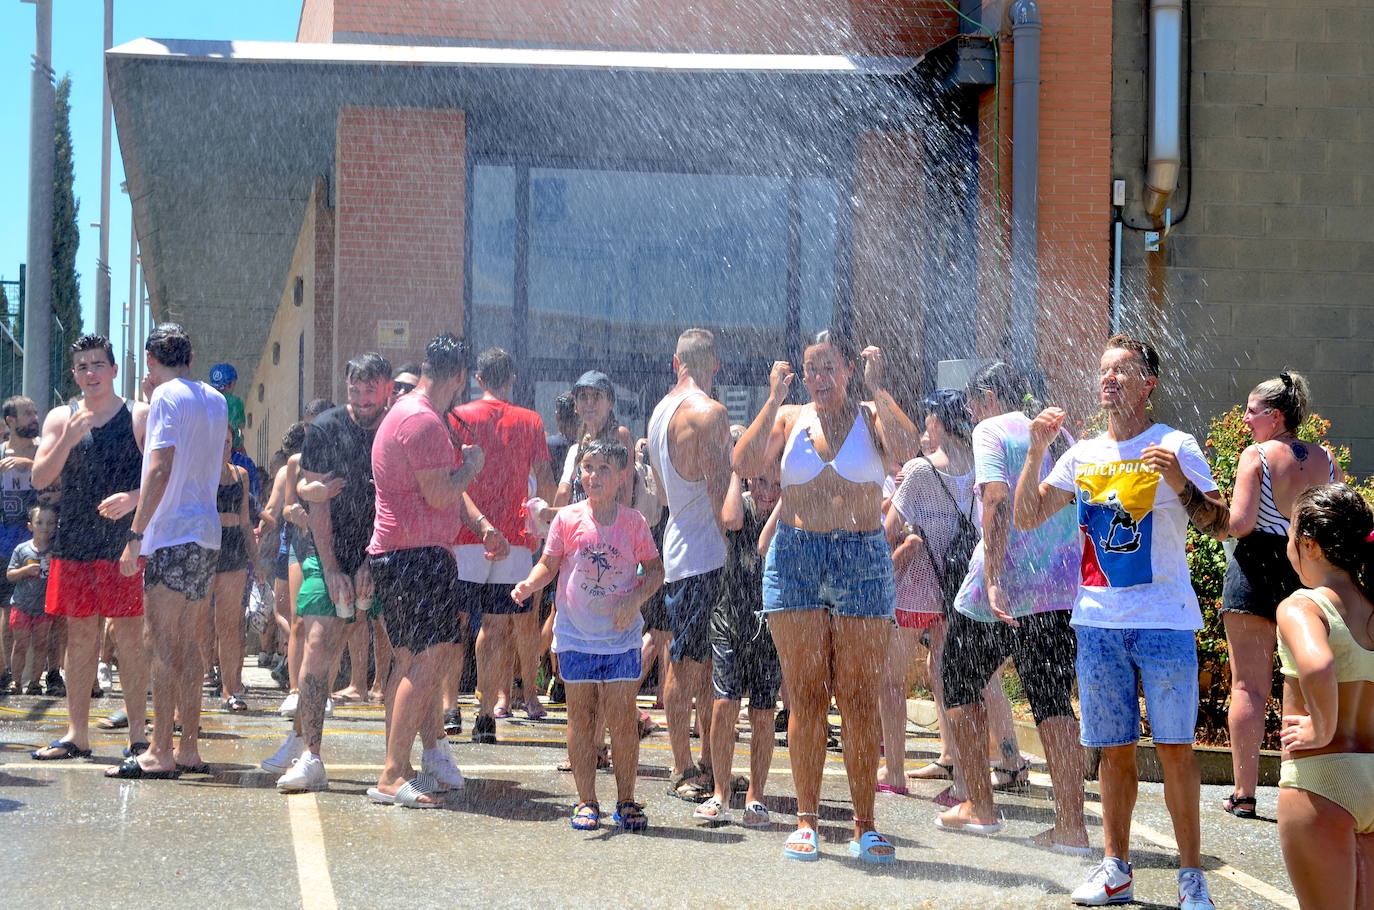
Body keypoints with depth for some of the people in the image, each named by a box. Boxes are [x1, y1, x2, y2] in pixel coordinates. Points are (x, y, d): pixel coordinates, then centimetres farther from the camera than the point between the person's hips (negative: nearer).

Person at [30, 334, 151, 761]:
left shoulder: (140, 417, 2)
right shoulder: (61, 419, 12)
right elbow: (40, 478, 3)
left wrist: (134, 497, -20)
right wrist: (67, 440, -12)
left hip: (124, 541, -3)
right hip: (74, 541, 3)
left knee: (129, 635, -4)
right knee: (80, 636, 6)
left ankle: (137, 733, 0)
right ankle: (77, 734, 10)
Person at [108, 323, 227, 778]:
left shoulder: (167, 396, -8)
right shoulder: (216, 401, 15)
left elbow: (160, 468, -17)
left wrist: (135, 534, -17)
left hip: (172, 535, -8)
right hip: (207, 535, 8)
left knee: (164, 645, -8)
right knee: (187, 645, 12)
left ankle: (159, 753, -10)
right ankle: (188, 749, 13)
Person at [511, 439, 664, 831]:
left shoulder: (633, 523, -1)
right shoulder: (568, 519, -2)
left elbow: (655, 569, 6)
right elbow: (549, 564, 3)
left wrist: (636, 599, -10)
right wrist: (528, 585, -16)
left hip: (621, 635, 0)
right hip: (576, 635, 0)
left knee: (622, 717, -2)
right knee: (581, 717, 5)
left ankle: (626, 800, 10)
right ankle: (586, 801, 13)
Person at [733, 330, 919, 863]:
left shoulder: (871, 416, 5)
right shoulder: (790, 419, 9)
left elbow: (905, 450, -16)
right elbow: (745, 464, -7)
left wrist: (876, 387, -13)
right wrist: (774, 399, -8)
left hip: (862, 562, -1)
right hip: (794, 559, 1)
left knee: (859, 699, -1)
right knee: (804, 695, 1)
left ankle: (865, 826, 4)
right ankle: (806, 820, 7)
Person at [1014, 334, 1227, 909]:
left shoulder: (1175, 446, -1)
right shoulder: (1082, 454, 12)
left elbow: (1220, 526, -5)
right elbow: (1026, 518, 9)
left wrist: (1179, 482, -22)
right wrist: (1036, 451, -2)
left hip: (1164, 620, -4)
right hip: (1098, 620, 4)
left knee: (1174, 747, -3)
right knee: (1113, 748, 8)